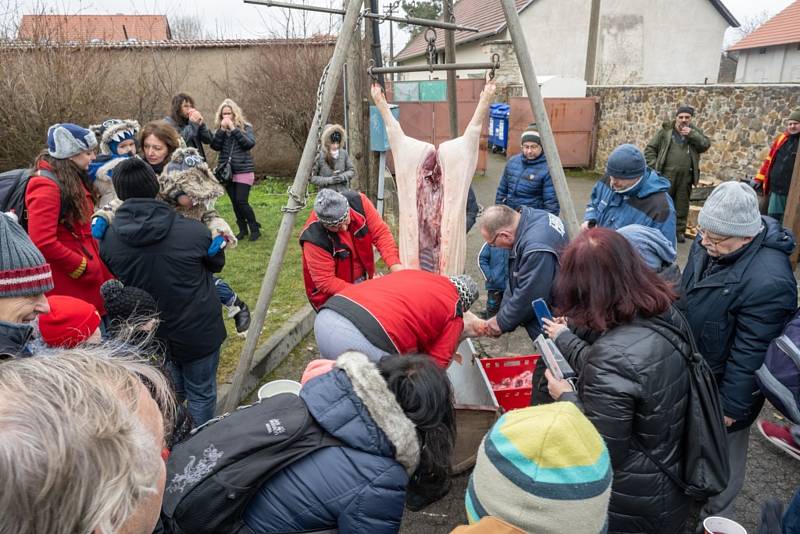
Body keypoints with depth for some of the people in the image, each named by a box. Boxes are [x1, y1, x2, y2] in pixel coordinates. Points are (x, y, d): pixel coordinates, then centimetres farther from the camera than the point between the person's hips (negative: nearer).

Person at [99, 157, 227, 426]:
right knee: (201, 394, 14)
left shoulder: (108, 239, -13)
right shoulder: (194, 231, -21)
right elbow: (217, 263, -1)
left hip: (150, 334, 4)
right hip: (198, 331, -3)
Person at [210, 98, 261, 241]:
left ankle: (255, 229, 3)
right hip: (227, 172, 4)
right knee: (235, 203, 8)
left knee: (241, 201, -12)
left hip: (244, 171, -4)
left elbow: (250, 143, -18)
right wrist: (222, 129, -14)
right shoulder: (220, 129, 8)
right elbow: (215, 146, -5)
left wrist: (233, 129, -19)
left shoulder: (245, 127, -2)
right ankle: (243, 230, 21)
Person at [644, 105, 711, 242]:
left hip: (685, 176, 2)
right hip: (666, 174, -2)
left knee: (681, 206, 8)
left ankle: (679, 231, 19)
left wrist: (691, 134, -13)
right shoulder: (666, 130, 2)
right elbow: (650, 149, 2)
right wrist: (654, 167, -7)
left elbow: (706, 145, -3)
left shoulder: (695, 132, 10)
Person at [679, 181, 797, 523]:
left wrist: (730, 406, -17)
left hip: (725, 382, -7)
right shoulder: (709, 244, -9)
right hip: (692, 370, 7)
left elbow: (750, 353, -27)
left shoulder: (768, 280, -34)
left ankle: (718, 514, 40)